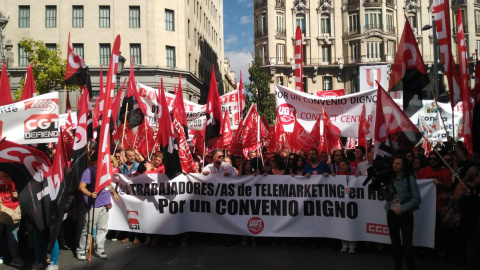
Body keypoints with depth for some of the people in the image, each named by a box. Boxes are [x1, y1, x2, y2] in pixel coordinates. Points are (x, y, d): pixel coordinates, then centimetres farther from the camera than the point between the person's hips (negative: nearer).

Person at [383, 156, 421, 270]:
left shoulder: (409, 178, -8)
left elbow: (417, 199, -11)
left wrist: (402, 209, -16)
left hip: (405, 214, -5)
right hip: (391, 214, 5)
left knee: (406, 244, -7)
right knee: (395, 244, 13)